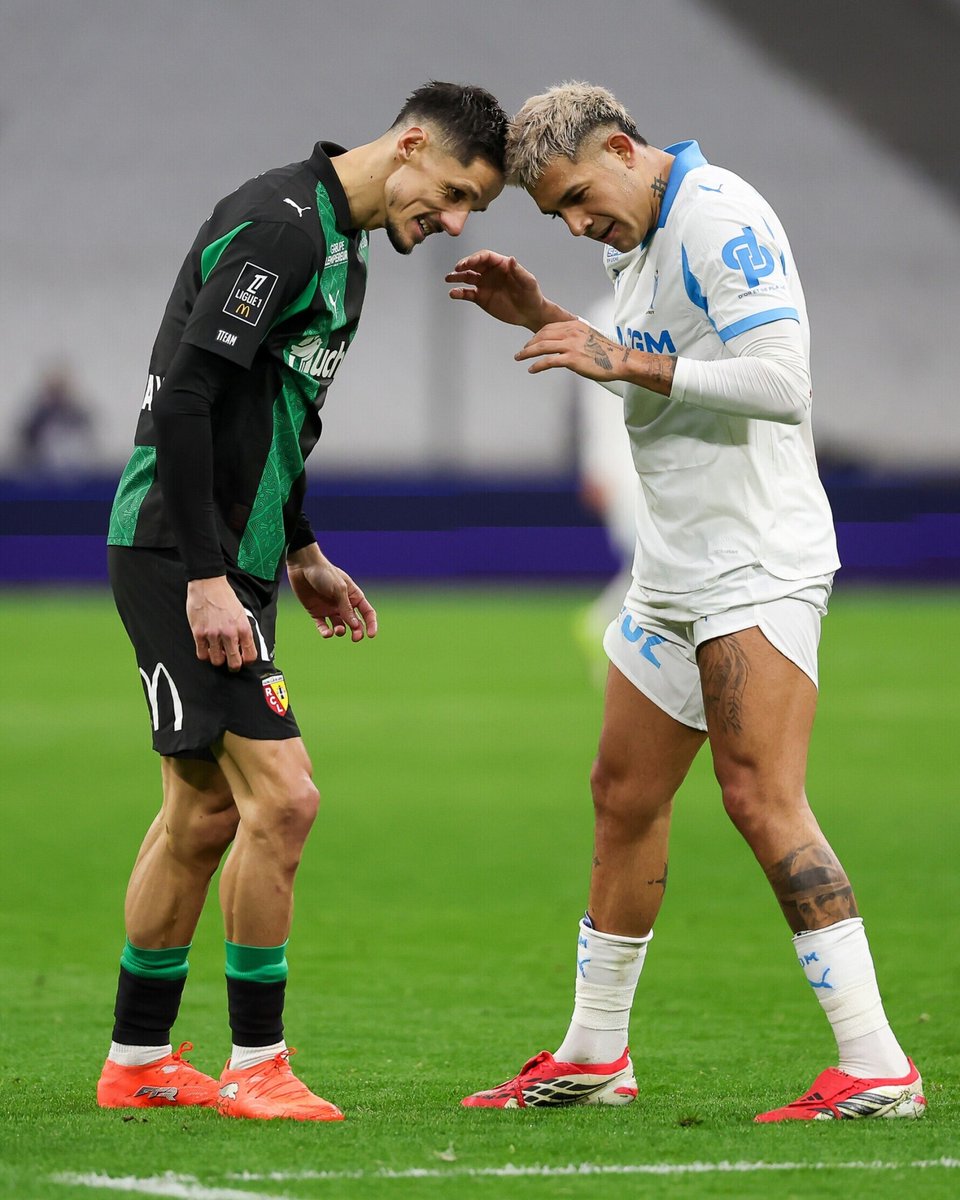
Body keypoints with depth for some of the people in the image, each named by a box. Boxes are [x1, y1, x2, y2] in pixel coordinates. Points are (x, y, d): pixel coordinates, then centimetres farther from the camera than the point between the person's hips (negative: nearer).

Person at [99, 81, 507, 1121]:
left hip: (226, 558, 11)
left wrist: (299, 552, 24)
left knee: (206, 811, 14)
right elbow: (182, 396, -24)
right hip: (183, 559, -10)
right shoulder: (279, 225, -18)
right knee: (281, 798, -13)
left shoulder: (336, 244, 15)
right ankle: (255, 1065, -4)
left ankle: (138, 1059, 23)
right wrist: (206, 577, -25)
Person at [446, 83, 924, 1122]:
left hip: (757, 565, -10)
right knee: (624, 797, 12)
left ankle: (876, 1069, -17)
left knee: (761, 797, -17)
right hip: (673, 572, 10)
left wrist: (624, 360, -21)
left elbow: (780, 380, -24)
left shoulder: (719, 219, -15)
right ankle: (593, 1055, 24)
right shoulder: (637, 244, 15)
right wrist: (541, 319, 16)